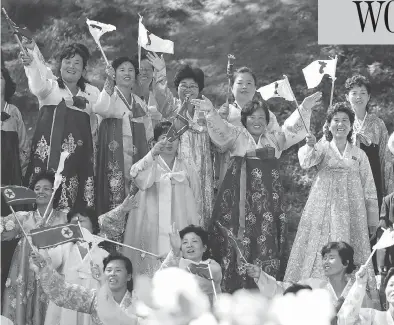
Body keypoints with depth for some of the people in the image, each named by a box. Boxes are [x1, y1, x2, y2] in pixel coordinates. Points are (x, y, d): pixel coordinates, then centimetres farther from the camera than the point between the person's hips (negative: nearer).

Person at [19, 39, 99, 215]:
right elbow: (38, 87, -19)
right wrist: (31, 62, -37)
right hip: (51, 150, -3)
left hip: (79, 153, 3)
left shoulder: (91, 92, 17)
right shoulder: (51, 87, 6)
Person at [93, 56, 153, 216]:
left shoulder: (139, 103, 17)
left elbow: (149, 136, 21)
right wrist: (109, 82, -32)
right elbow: (101, 109, -26)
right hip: (115, 155, -5)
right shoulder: (110, 96, 0)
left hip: (137, 155, 5)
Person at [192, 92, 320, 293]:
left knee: (267, 243, -2)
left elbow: (293, 129, 9)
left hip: (268, 196, 3)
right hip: (241, 196, -3)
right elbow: (220, 130, -7)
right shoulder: (236, 136, 10)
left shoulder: (275, 138, 20)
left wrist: (304, 109, -6)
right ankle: (234, 292, -6)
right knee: (238, 242, -8)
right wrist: (211, 112, -25)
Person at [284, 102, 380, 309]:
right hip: (324, 210, -2)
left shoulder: (359, 155, 13)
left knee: (351, 253, -2)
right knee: (321, 251, -7)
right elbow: (306, 162, -16)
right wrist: (310, 147, -38)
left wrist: (373, 218, 7)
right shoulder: (322, 149, 7)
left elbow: (369, 189, 13)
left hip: (351, 211, 2)